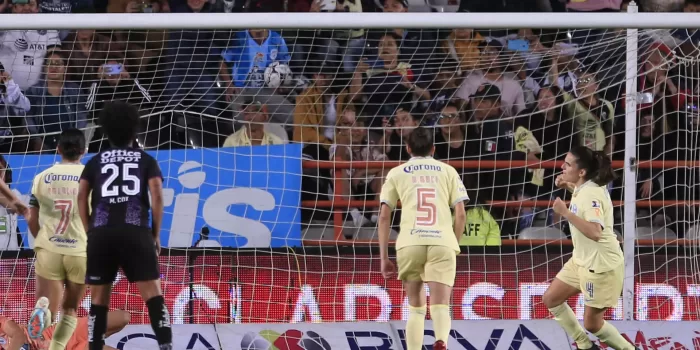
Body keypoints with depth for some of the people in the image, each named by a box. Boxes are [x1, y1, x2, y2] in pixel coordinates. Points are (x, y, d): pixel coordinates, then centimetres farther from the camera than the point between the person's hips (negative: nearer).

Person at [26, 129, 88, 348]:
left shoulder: (42, 178, 5)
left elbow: (32, 221, 9)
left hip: (49, 250, 1)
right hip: (81, 250, -1)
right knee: (70, 310, 17)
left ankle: (43, 307, -34)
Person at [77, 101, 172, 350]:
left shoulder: (96, 161, 18)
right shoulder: (146, 160, 15)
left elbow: (82, 196, 6)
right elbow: (157, 195, 2)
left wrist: (89, 231, 10)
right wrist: (156, 233, 7)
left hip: (101, 233, 1)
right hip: (136, 232, -1)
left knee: (99, 297, 8)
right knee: (152, 292, -5)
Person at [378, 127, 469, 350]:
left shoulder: (397, 173, 19)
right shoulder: (447, 172, 20)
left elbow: (384, 216, 11)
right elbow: (461, 215, 12)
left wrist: (384, 258, 13)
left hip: (410, 243, 0)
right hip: (443, 242, 0)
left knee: (415, 308, 15)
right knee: (440, 306, -6)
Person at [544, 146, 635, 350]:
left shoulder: (591, 195, -28)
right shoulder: (586, 187, -1)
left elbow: (594, 232, -40)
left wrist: (565, 212, -36)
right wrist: (569, 186, 7)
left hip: (601, 265, -10)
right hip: (582, 260, 10)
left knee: (592, 324, 0)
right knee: (551, 299, 14)